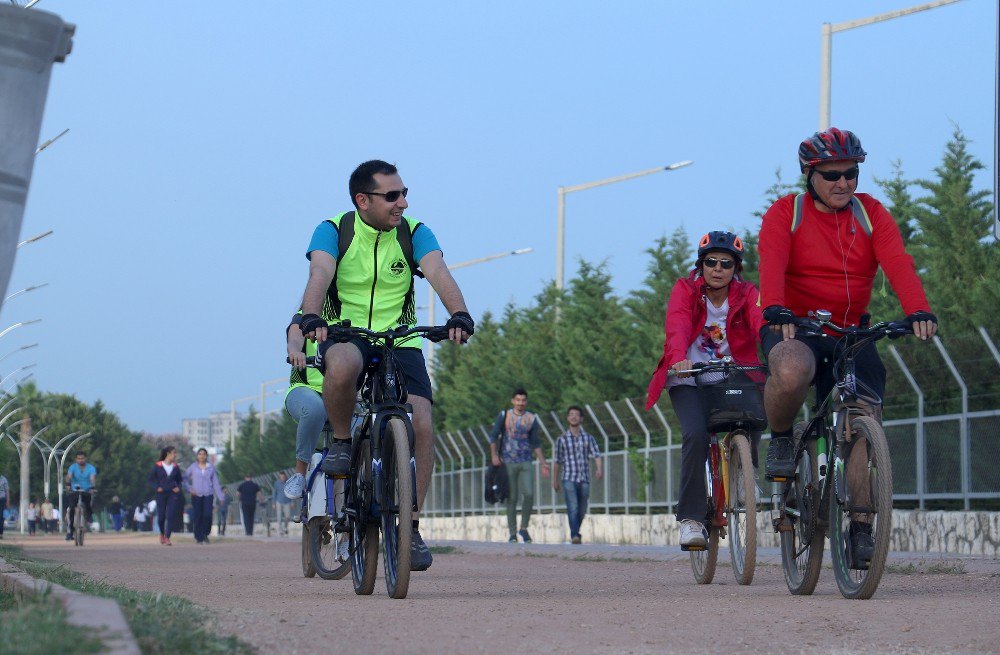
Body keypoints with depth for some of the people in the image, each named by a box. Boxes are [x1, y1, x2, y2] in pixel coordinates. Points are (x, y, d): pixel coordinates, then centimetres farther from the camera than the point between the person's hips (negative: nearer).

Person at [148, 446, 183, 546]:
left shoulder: (176, 467, 7)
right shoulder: (157, 466, -1)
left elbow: (179, 480, 19)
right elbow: (151, 479, 5)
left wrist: (178, 487, 0)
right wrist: (156, 487, -11)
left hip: (173, 494, 1)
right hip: (161, 494, -1)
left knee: (171, 516, -11)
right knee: (161, 516, 2)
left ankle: (167, 538, -10)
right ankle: (162, 533, 31)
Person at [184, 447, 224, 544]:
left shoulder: (211, 467, 7)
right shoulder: (193, 467, 4)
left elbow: (215, 482, 10)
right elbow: (185, 477, 9)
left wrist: (220, 497, 6)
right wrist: (190, 488, -3)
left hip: (208, 495, 0)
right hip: (196, 495, 0)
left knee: (207, 515, -13)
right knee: (197, 517, -3)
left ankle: (205, 534, 9)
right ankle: (198, 537, 7)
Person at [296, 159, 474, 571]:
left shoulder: (414, 234, -2)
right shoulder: (333, 231, -6)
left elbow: (439, 274, -19)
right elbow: (319, 275, -24)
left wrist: (459, 314, -39)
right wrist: (311, 317, -45)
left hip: (400, 341, 2)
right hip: (345, 336, -2)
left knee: (421, 424, -17)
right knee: (342, 366, -40)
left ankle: (412, 526, -5)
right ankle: (341, 443, -12)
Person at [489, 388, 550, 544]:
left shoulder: (532, 419, 8)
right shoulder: (504, 416, 3)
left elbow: (536, 443, 12)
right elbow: (493, 436, 1)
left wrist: (543, 463, 7)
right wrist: (494, 455, -13)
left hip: (526, 463, 1)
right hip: (508, 463, -1)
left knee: (529, 494, -15)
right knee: (511, 498, -1)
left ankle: (523, 528, 1)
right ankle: (512, 533, 6)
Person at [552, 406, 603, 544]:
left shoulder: (588, 438, 7)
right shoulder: (562, 439, 5)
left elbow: (596, 454, -5)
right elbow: (558, 461, 12)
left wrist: (599, 469, -24)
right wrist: (555, 480, 16)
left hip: (584, 479, 2)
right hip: (569, 479, -2)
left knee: (582, 510, 10)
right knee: (572, 507, -19)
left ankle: (575, 532, 31)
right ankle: (575, 535, -26)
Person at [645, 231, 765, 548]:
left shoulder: (746, 294, -2)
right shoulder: (685, 290, -5)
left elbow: (762, 323, -22)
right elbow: (677, 327, -23)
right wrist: (679, 357, -45)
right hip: (690, 380, -2)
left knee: (751, 427, -19)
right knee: (696, 435, -25)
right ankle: (691, 518, -20)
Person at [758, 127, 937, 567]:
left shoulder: (871, 214, 2)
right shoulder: (785, 214, -4)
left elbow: (898, 264, -15)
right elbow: (772, 266, -22)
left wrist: (917, 311, -34)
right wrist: (775, 311, -42)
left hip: (850, 334, 3)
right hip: (793, 329, -3)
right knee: (792, 372, -38)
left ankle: (860, 527, 1)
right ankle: (780, 440, -7)